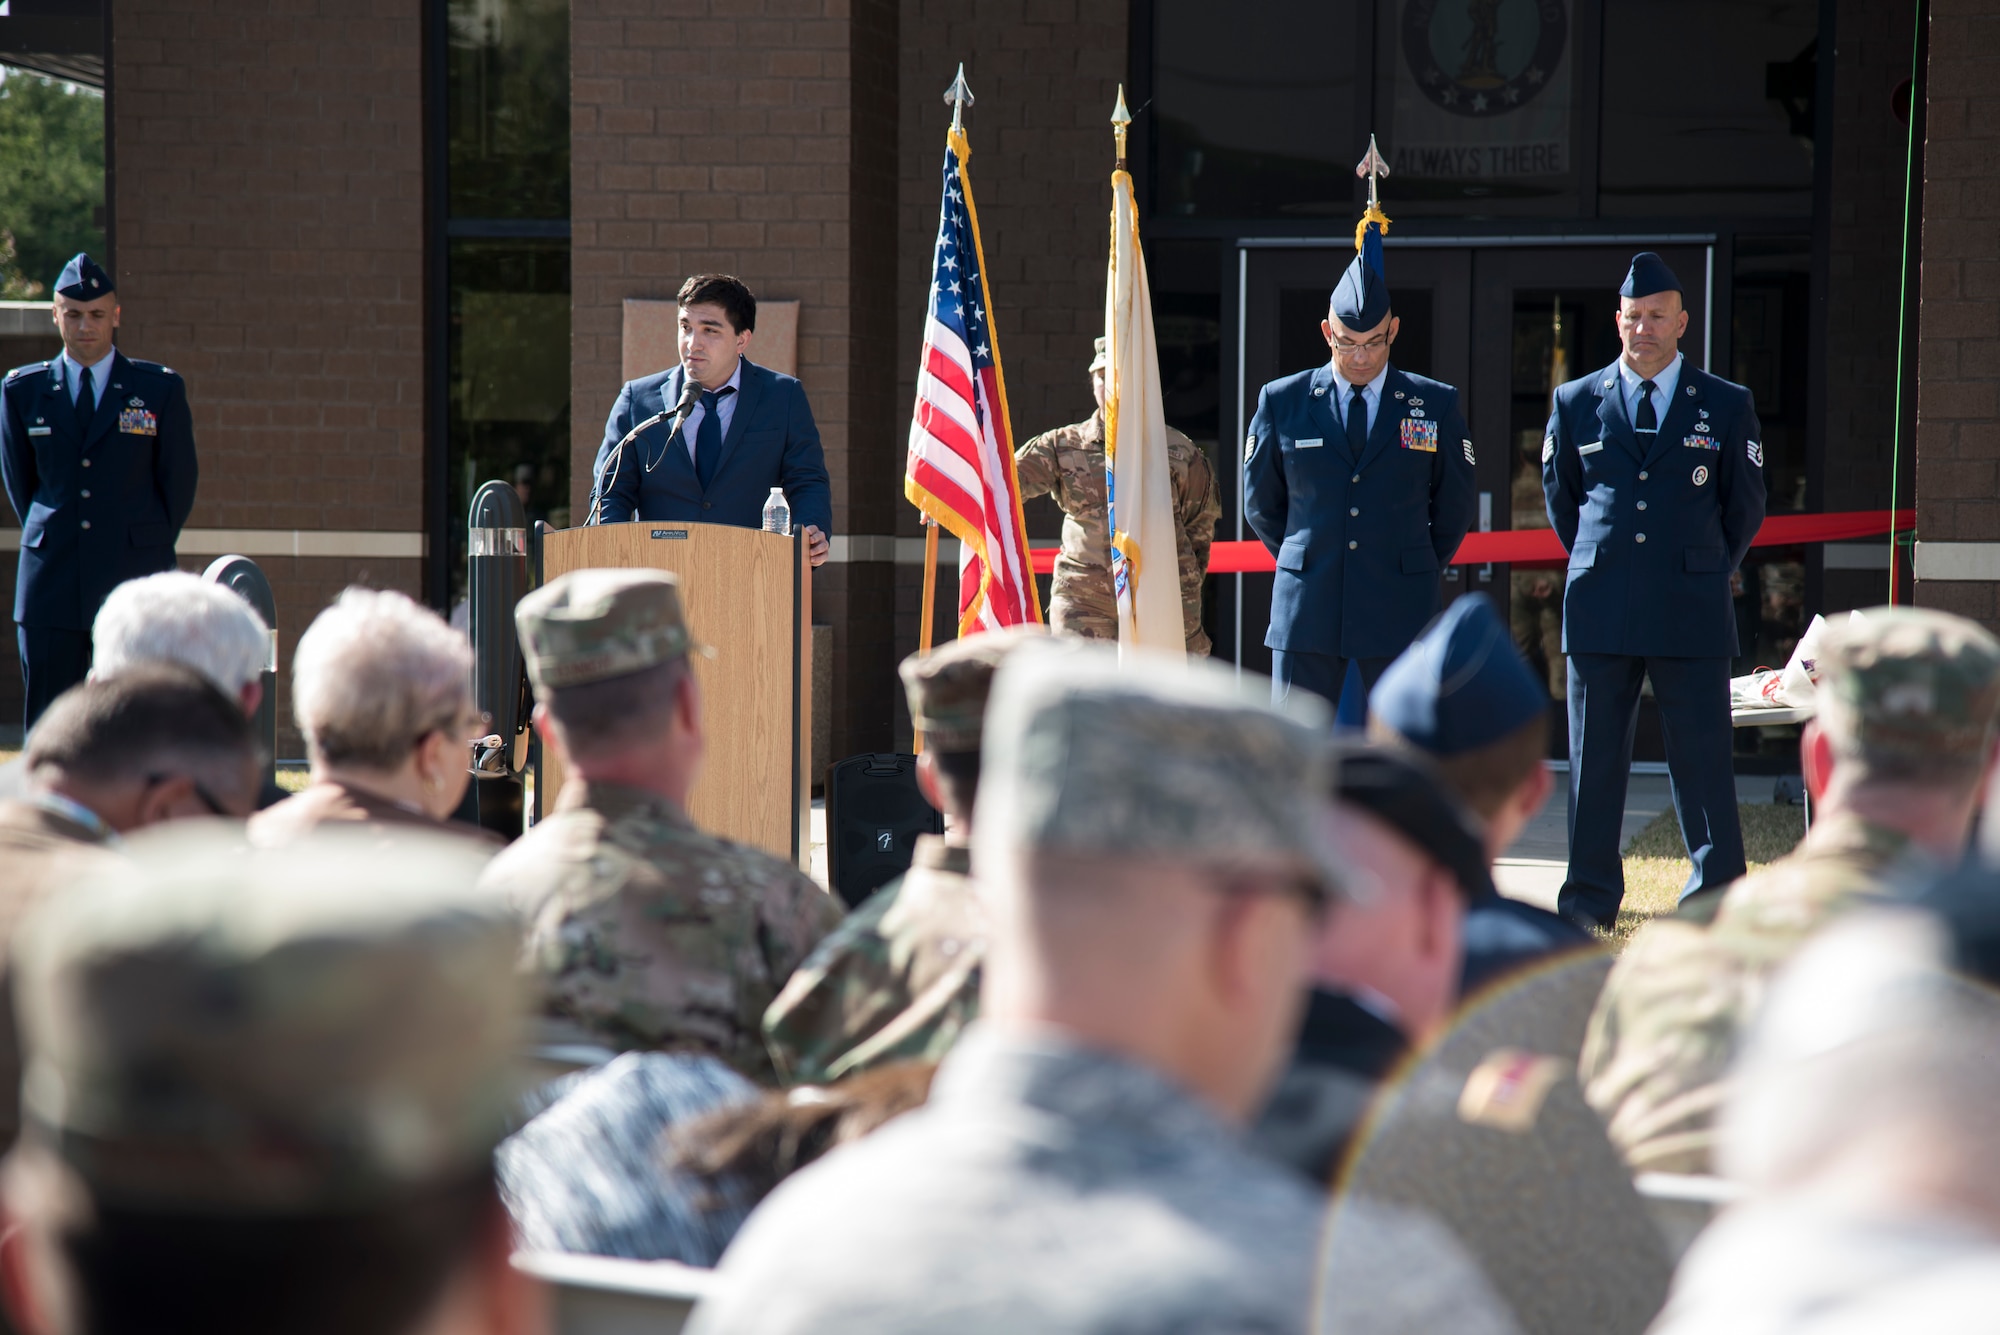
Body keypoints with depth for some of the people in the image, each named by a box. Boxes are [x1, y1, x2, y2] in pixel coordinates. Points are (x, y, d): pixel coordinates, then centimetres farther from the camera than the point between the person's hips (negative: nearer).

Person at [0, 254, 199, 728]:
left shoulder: (160, 389, 3)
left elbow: (180, 481, 9)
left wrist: (149, 552, 10)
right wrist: (50, 542, 14)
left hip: (134, 582, -1)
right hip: (52, 588, 2)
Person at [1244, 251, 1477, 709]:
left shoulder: (1435, 405, 4)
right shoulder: (1282, 401, 4)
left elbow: (1454, 508, 15)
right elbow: (1260, 503, 15)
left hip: (1399, 614, 0)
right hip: (1308, 613, 0)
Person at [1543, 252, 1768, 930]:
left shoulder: (1727, 406, 6)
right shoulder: (1576, 403, 9)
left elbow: (1744, 507, 16)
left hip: (1692, 616, -1)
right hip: (1598, 612, 1)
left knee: (1703, 758, -2)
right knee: (1594, 758, 4)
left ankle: (1717, 896, 6)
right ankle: (1591, 898, 11)